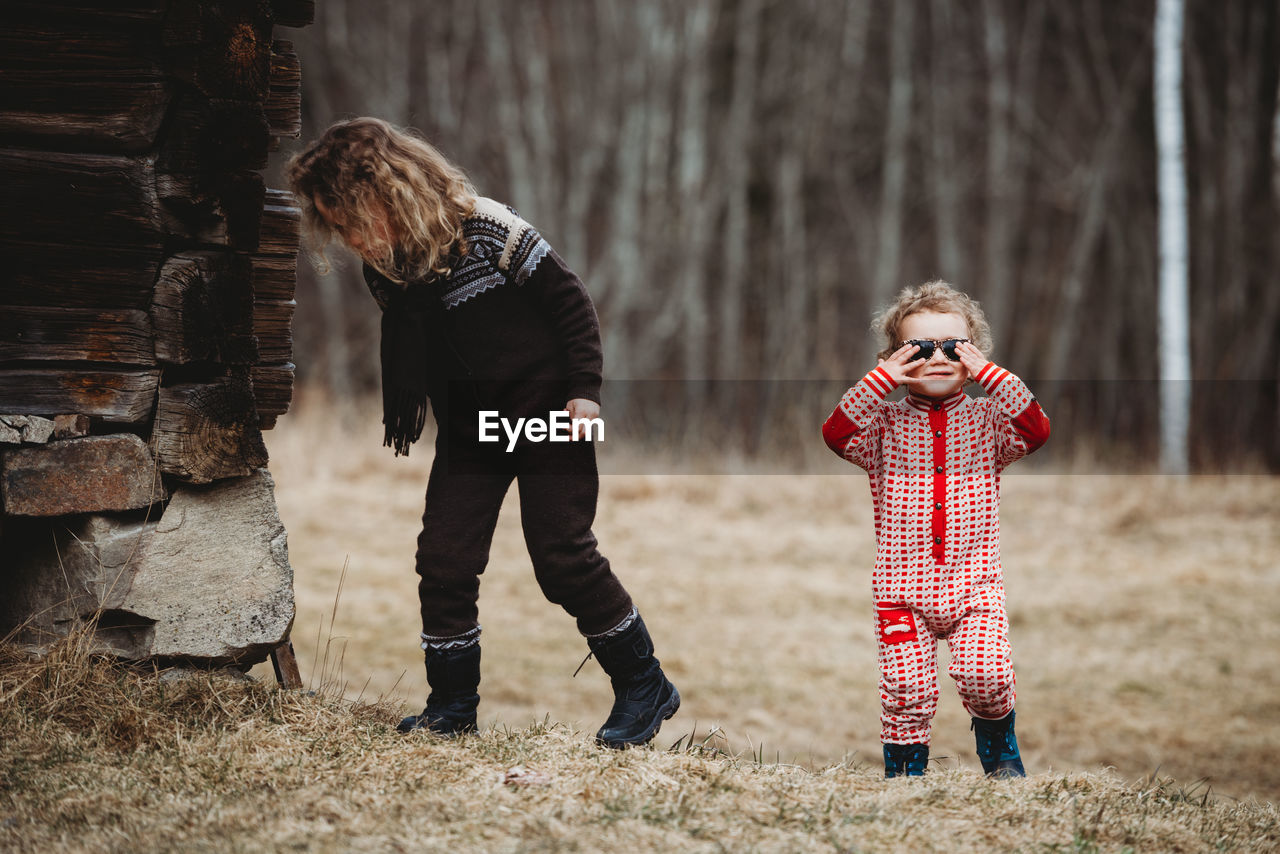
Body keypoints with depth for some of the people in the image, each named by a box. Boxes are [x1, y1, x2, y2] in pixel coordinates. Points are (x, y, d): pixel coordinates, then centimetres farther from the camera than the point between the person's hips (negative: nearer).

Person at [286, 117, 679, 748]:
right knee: (443, 557, -2)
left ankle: (644, 686, 6)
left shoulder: (486, 232, -21)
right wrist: (397, 426, 22)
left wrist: (584, 388, -17)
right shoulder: (385, 270, -2)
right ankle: (452, 703, 14)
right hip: (468, 427, 6)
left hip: (545, 409, -6)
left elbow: (570, 300, -14)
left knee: (563, 558, -10)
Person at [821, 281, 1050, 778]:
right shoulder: (885, 424, 4)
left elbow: (1035, 430, -11)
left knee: (985, 675, -15)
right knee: (906, 688, -6)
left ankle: (997, 738, 15)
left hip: (975, 584, 0)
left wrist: (992, 376, -18)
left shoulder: (986, 419, 7)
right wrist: (880, 380, -19)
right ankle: (905, 763, 17)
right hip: (902, 587, 0)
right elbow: (837, 434, -13)